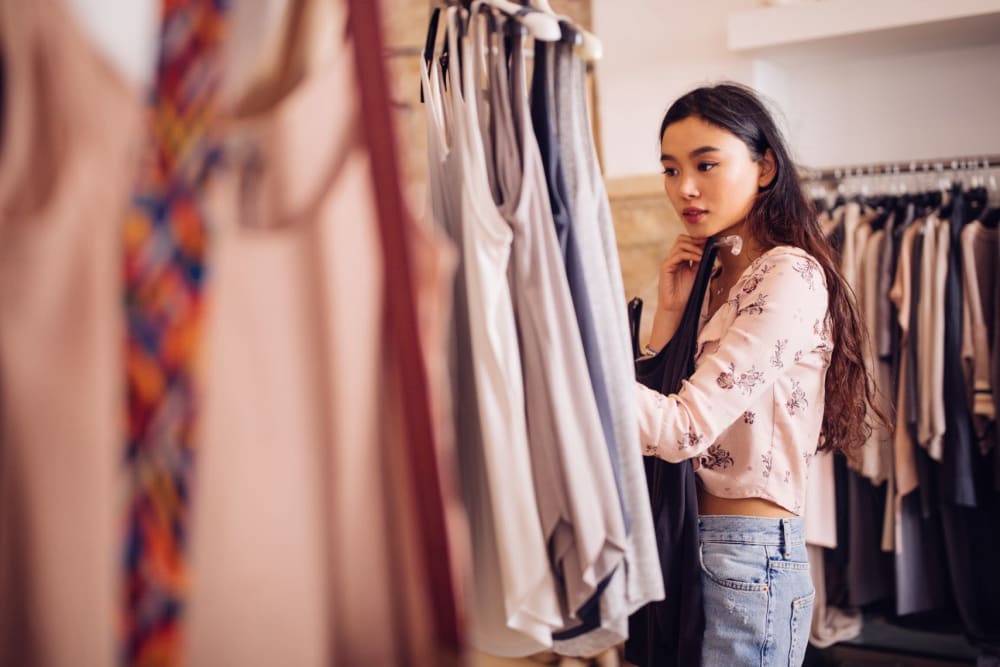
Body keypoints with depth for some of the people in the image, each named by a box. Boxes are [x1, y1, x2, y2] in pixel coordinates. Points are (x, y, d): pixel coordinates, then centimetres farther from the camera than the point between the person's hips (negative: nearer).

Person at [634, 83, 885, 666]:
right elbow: (649, 431, 6)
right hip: (692, 548, 8)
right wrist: (670, 311, -2)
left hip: (750, 559, -8)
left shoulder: (789, 275, -15)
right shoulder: (716, 278, 11)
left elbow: (684, 429, -25)